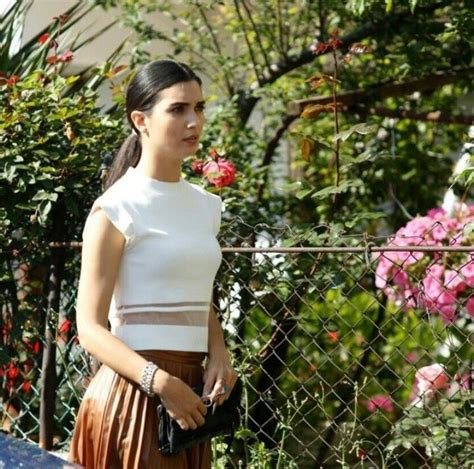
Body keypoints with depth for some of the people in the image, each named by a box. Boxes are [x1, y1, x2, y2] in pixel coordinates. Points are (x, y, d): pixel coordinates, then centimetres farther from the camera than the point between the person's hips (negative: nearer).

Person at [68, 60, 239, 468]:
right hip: (135, 390, -6)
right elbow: (91, 328, -12)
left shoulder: (206, 205, 11)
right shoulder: (117, 209, -8)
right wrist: (160, 382, -24)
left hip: (190, 389, 6)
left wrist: (218, 356, 1)